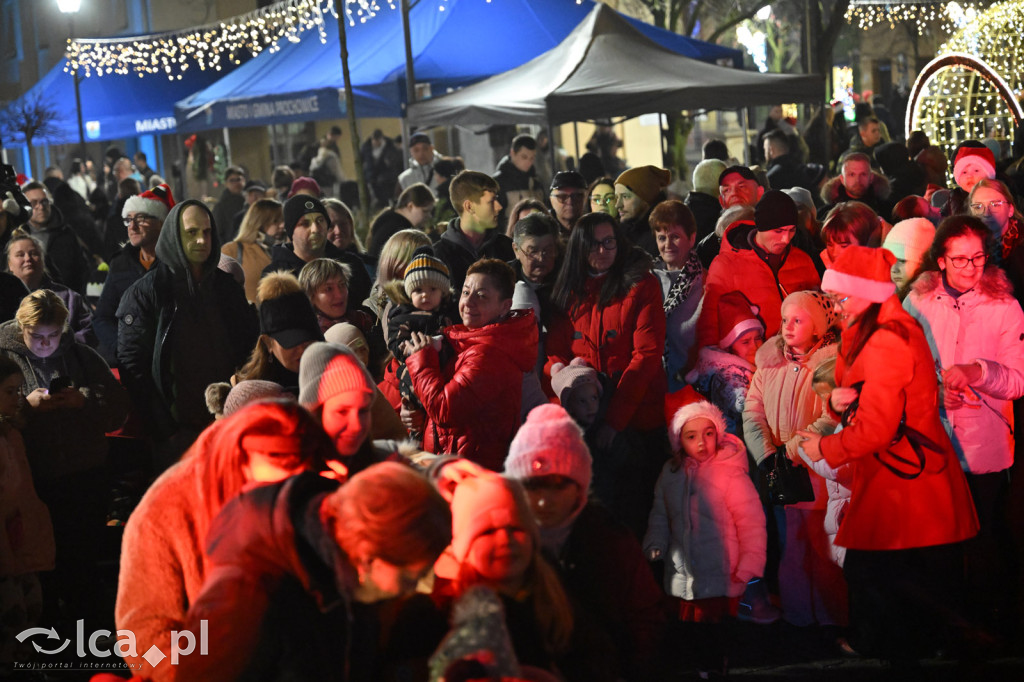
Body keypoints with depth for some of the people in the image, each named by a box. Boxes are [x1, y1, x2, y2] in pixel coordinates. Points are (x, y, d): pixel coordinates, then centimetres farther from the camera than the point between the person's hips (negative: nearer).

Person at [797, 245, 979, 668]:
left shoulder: (886, 343, -20)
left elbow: (876, 427, -21)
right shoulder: (873, 333, 14)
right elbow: (863, 396, 20)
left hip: (901, 486, -10)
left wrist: (825, 448, -7)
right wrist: (838, 399, -4)